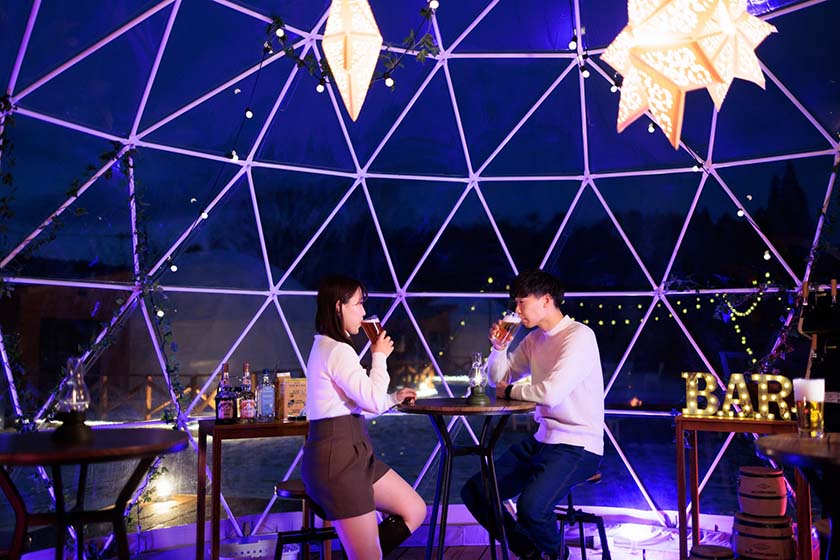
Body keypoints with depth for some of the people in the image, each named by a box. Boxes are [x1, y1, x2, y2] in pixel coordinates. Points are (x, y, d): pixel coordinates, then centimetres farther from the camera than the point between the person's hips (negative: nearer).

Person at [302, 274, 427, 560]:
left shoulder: (326, 346, 18)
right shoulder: (337, 350, -16)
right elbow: (373, 402, -17)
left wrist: (394, 398, 19)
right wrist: (379, 356, -5)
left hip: (353, 451, 11)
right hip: (338, 456, -11)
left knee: (415, 510, 14)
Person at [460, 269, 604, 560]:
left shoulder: (579, 336, -14)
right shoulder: (534, 339, 11)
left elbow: (551, 392, -26)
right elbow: (499, 379, 19)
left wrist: (510, 391, -9)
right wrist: (499, 347, 0)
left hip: (577, 446, -8)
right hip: (541, 440, 8)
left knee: (531, 507, -30)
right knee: (474, 493, 2)